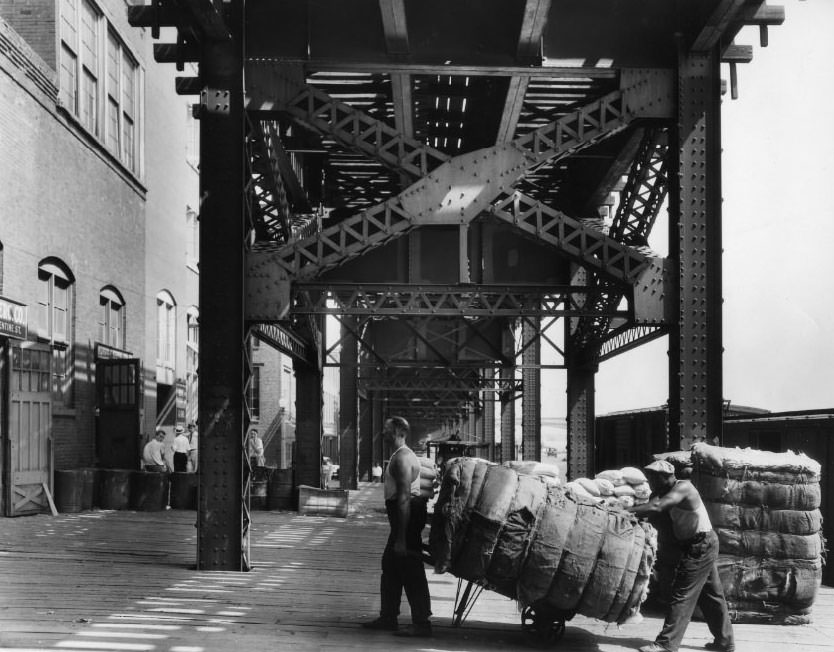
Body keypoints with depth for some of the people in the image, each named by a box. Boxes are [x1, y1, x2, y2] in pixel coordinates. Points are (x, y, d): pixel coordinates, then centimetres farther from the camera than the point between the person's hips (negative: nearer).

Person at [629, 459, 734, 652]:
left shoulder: (683, 488, -20)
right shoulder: (669, 492, 9)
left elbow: (656, 507, -30)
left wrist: (627, 510, -30)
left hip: (701, 546, -10)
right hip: (703, 545, 10)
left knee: (682, 594, -10)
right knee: (711, 595, 16)